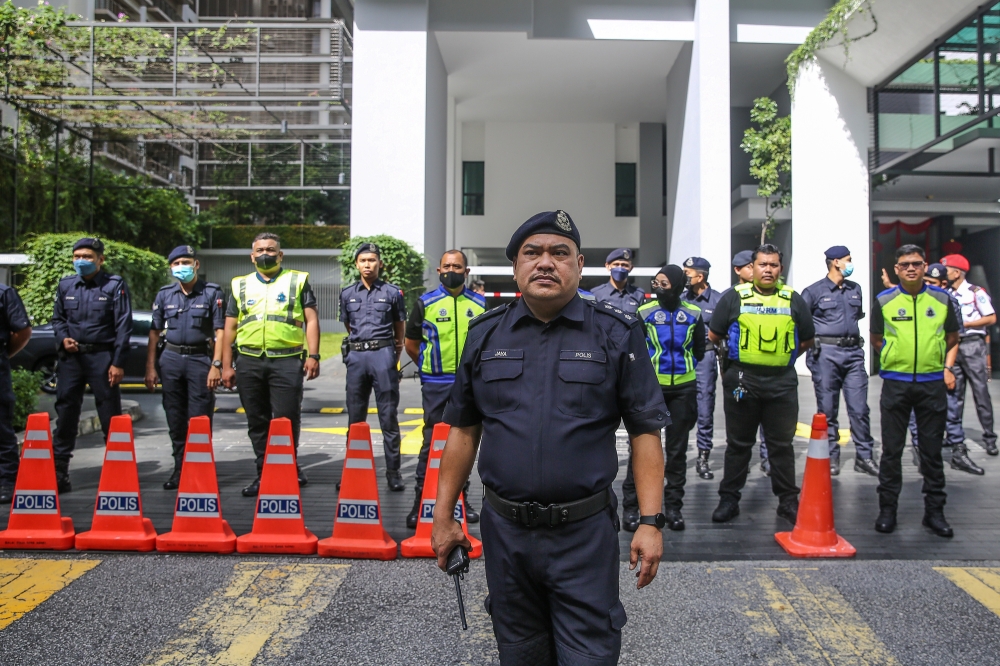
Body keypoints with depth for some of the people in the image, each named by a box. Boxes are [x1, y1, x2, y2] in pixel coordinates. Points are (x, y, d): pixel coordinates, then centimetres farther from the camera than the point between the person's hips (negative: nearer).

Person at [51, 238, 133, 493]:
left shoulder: (115, 286, -2)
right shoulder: (65, 285, 11)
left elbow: (123, 326, -6)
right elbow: (57, 318, 20)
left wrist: (118, 363, -11)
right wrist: (63, 338, -2)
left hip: (102, 356, -4)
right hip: (71, 357, 4)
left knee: (110, 415, 2)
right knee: (65, 413, 4)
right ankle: (59, 472, 11)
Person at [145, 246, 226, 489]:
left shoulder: (212, 293, -1)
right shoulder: (164, 295, 10)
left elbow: (220, 331, -5)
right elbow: (155, 332, 12)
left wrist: (216, 365, -13)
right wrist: (150, 367, 6)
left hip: (201, 359, -4)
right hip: (171, 359, 4)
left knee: (199, 420, -4)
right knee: (175, 419, 10)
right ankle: (180, 469, 20)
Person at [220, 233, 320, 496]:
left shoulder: (298, 281, 9)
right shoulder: (240, 285, 16)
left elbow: (311, 321, 3)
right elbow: (230, 328, 15)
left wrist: (313, 355, -8)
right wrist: (226, 365, 8)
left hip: (287, 361, -3)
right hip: (249, 362, 3)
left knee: (287, 419, -4)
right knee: (257, 422, 8)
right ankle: (264, 473, 19)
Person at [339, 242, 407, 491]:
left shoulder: (392, 292, 5)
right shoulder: (348, 294, 12)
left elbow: (399, 330, 13)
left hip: (383, 354, -3)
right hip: (356, 356, 3)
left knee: (388, 416, -2)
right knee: (355, 417, 8)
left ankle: (393, 472, 2)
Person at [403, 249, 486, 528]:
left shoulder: (479, 304, 8)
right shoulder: (426, 303, 2)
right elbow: (411, 344, 9)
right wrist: (432, 367, 10)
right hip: (435, 386, -2)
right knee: (431, 442, -1)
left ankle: (462, 500, 21)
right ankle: (421, 501, 6)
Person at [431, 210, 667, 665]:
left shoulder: (617, 335, -3)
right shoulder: (485, 335, 5)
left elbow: (645, 432, -3)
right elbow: (463, 431, 9)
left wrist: (651, 521, -10)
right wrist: (443, 516, 8)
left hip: (585, 534, -3)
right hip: (505, 530, 3)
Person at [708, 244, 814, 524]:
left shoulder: (793, 300, 8)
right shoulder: (734, 297, 1)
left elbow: (807, 340, 17)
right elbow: (714, 336, 6)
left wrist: (783, 355, 10)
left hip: (782, 382, 1)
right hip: (741, 380, -1)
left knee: (782, 445, 9)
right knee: (738, 444, 8)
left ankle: (788, 501, 21)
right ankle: (729, 499, 17)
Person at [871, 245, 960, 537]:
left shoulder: (941, 299, 4)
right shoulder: (884, 301, 0)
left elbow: (952, 337, 15)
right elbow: (876, 339, 11)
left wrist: (931, 358, 9)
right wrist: (896, 358, 3)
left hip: (932, 384, 1)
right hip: (895, 384, -1)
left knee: (932, 450, 8)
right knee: (891, 450, 4)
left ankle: (934, 511, 19)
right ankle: (887, 510, 13)